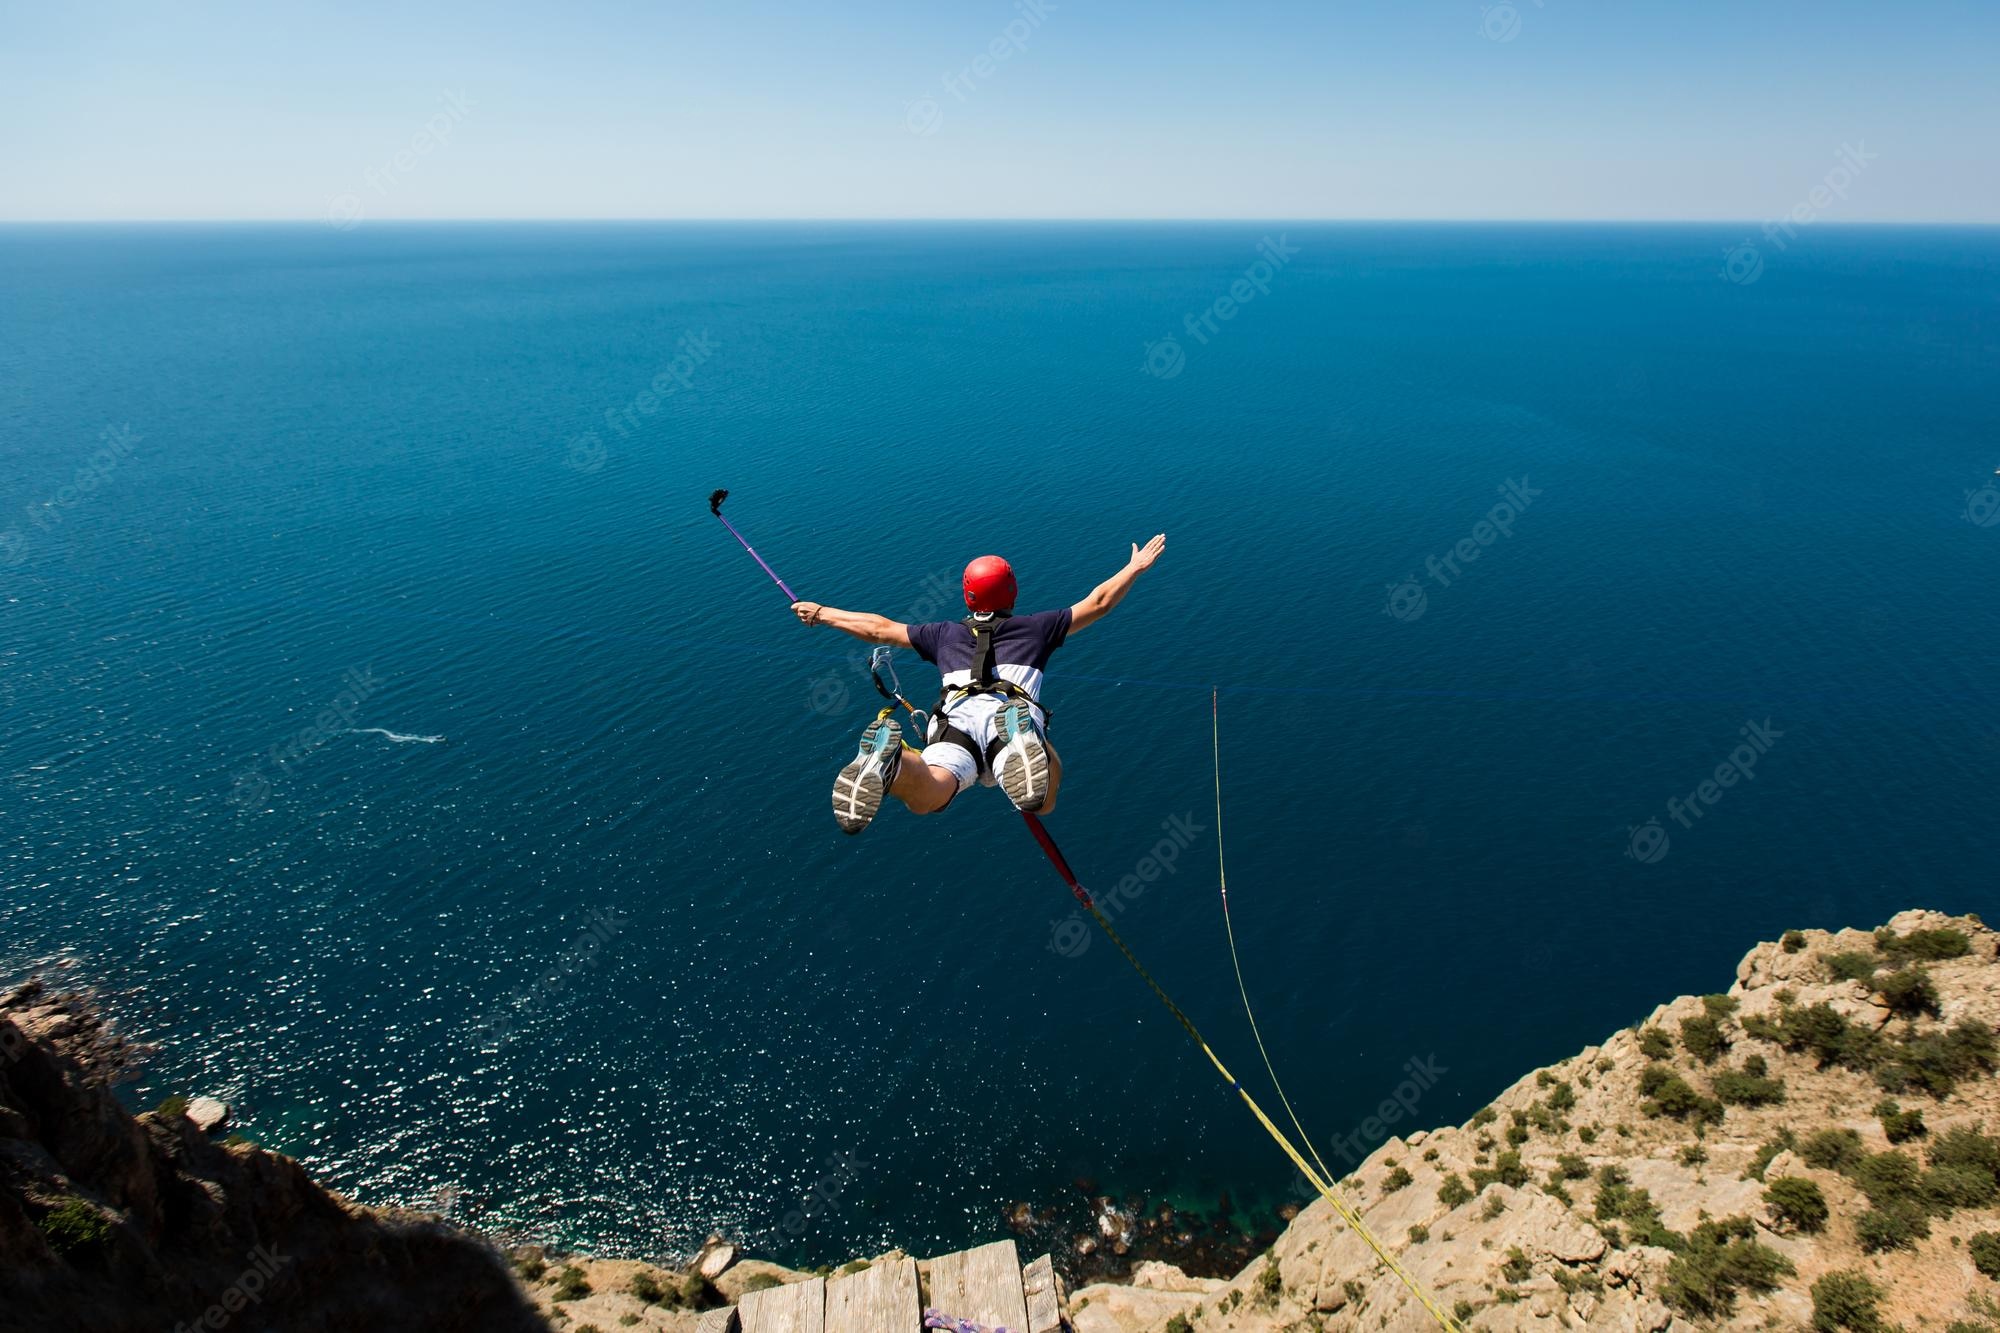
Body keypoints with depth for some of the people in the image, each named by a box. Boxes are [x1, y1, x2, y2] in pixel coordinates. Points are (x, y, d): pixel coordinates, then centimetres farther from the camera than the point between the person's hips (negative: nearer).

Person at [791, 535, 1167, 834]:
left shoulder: (945, 633, 36)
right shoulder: (1036, 627, 33)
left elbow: (879, 629, 40)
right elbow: (1098, 603, 35)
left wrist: (821, 613, 53)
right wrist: (1136, 567, 49)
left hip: (956, 719, 1)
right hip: (1017, 712, 0)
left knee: (924, 799, -22)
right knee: (1041, 802, -20)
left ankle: (889, 759, -56)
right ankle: (1020, 739, -52)